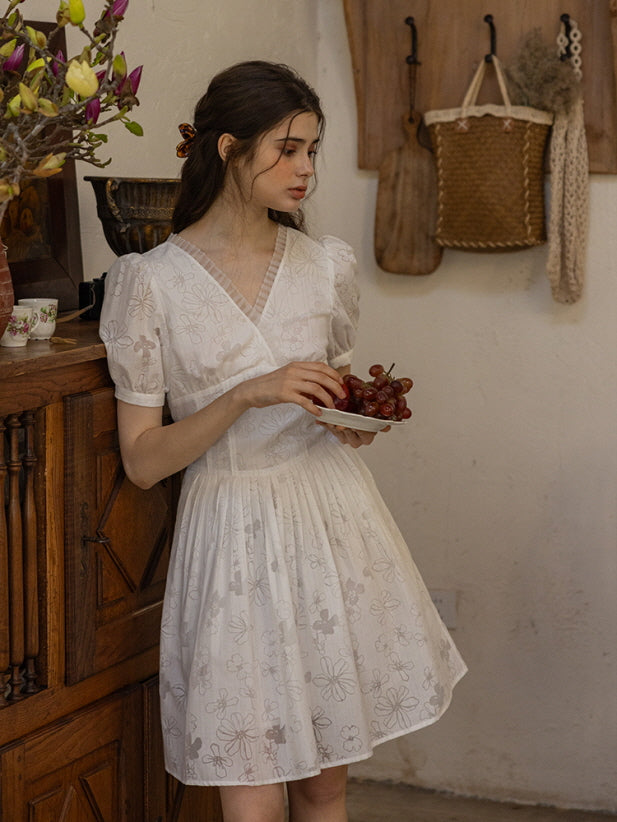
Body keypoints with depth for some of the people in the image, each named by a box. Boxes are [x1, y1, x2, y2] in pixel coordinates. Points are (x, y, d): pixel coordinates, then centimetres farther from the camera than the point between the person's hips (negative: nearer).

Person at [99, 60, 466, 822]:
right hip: (235, 536, -4)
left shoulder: (325, 266, 4)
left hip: (335, 522, 4)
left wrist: (360, 420, -4)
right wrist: (248, 395, -22)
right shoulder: (153, 282, -9)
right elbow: (142, 460, -10)